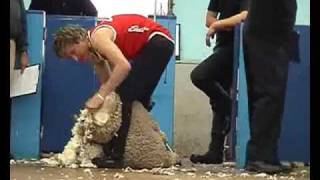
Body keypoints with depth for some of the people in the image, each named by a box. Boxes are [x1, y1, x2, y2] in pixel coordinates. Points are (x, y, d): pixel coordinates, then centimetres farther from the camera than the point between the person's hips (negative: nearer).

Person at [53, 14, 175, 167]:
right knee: (138, 100, 14)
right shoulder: (94, 52, 9)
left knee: (124, 95, -14)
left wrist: (100, 96, -31)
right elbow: (108, 82, 9)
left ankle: (116, 156, -15)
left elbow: (124, 66, -33)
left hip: (159, 42, -10)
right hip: (150, 46, 10)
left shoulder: (97, 37, -20)